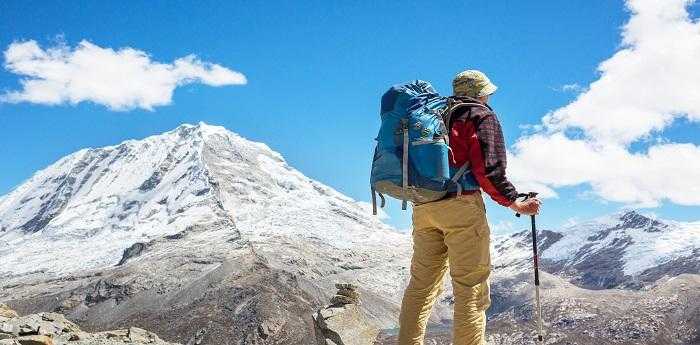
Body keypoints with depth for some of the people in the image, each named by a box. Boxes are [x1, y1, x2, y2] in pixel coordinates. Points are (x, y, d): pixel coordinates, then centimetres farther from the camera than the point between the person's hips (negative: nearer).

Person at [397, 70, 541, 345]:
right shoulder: (482, 116, 3)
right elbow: (488, 169, -10)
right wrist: (515, 203, -3)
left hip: (423, 206, 7)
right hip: (461, 206, -7)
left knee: (421, 284, 12)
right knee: (470, 288, -2)